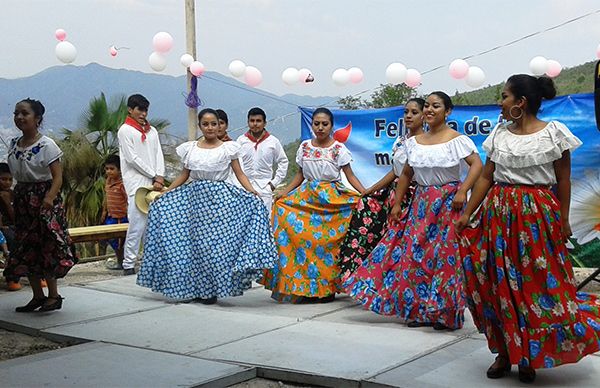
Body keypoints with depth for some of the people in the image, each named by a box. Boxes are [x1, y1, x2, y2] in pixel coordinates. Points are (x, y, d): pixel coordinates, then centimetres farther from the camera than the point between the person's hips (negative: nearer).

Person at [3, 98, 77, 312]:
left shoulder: (46, 145, -11)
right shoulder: (13, 145, 8)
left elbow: (57, 177, -16)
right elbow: (16, 176, 13)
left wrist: (49, 198, -30)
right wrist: (18, 197, 3)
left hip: (43, 200, -7)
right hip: (22, 199, 7)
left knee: (47, 248, -4)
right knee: (25, 250, 8)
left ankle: (53, 295, 8)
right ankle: (38, 296, 19)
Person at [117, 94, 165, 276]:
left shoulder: (152, 131, 19)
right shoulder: (125, 130, 0)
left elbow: (158, 154, 11)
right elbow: (132, 158, -7)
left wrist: (160, 177, -5)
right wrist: (154, 177, -6)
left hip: (154, 184, 6)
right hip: (137, 184, -6)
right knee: (137, 225, -10)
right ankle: (128, 264, -5)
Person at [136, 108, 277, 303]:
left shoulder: (228, 148, 2)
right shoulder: (190, 148, 9)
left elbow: (240, 174, -1)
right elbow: (184, 175, 15)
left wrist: (252, 193, -16)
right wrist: (164, 194, 11)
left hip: (219, 197, -3)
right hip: (195, 196, 3)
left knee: (215, 242, -6)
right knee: (195, 241, 1)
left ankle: (211, 289, 5)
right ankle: (197, 288, 13)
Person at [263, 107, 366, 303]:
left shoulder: (338, 148, -2)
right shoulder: (305, 146, 9)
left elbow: (350, 175, -4)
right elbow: (300, 175, 14)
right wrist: (284, 193, 5)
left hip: (331, 199, -3)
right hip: (307, 197, 3)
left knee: (326, 240, -7)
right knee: (302, 235, -7)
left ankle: (327, 287, 5)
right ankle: (305, 286, 3)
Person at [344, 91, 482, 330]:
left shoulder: (457, 139, -5)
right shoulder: (415, 142, 11)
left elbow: (477, 164, -13)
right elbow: (406, 174, 16)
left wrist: (463, 191, -24)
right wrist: (397, 203, 11)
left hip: (448, 203, -5)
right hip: (421, 203, 5)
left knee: (445, 255, -4)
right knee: (415, 253, 2)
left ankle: (447, 313, 7)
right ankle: (420, 310, 14)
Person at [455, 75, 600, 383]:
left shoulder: (553, 132, -3)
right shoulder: (499, 134, 7)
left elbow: (563, 180, 0)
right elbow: (486, 177, 8)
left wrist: (563, 221, -1)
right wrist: (467, 214, 5)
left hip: (537, 218, -3)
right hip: (499, 215, 4)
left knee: (537, 284, 0)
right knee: (499, 285, 4)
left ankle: (529, 357, 15)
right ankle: (505, 352, 18)